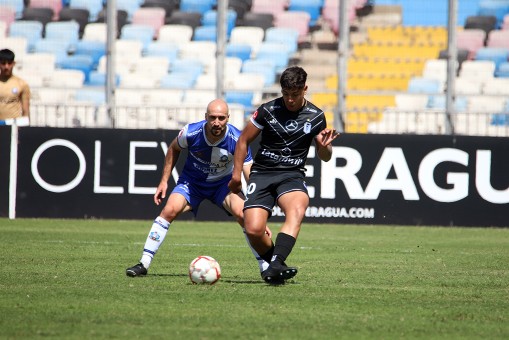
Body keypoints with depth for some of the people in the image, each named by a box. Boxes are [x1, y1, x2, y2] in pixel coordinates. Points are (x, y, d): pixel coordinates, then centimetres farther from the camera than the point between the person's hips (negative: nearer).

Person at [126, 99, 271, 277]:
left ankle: (265, 267, -10)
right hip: (191, 181, 0)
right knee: (169, 210, -23)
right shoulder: (191, 132, -26)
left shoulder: (237, 140, -29)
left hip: (223, 183, 0)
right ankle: (143, 264, -14)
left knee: (243, 214, -24)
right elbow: (174, 149, 0)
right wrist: (164, 181, -2)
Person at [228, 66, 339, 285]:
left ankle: (275, 266, -44)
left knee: (297, 209, -35)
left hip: (292, 176, 0)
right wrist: (236, 174, 6)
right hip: (262, 174, 0)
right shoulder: (268, 110, -2)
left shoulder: (316, 117, 3)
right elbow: (244, 140, 10)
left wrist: (325, 146, -11)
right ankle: (276, 265, 9)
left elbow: (324, 157, 13)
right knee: (253, 230, -19)